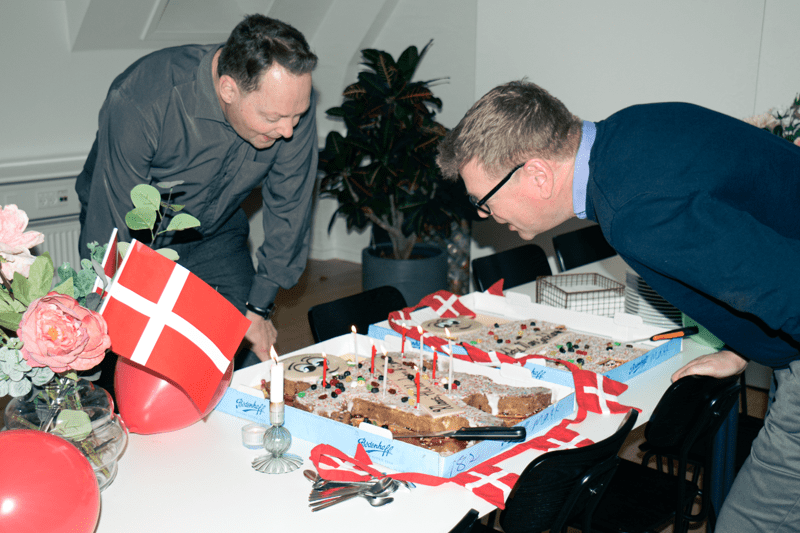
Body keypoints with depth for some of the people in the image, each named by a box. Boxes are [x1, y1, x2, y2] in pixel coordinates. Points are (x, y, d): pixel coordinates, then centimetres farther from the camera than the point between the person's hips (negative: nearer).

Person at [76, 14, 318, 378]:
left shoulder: (291, 98, -24)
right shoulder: (138, 103, -36)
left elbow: (289, 208, -10)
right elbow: (111, 233, -28)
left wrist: (258, 307, -9)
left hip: (217, 236, 3)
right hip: (138, 236, -3)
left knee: (252, 358, -3)